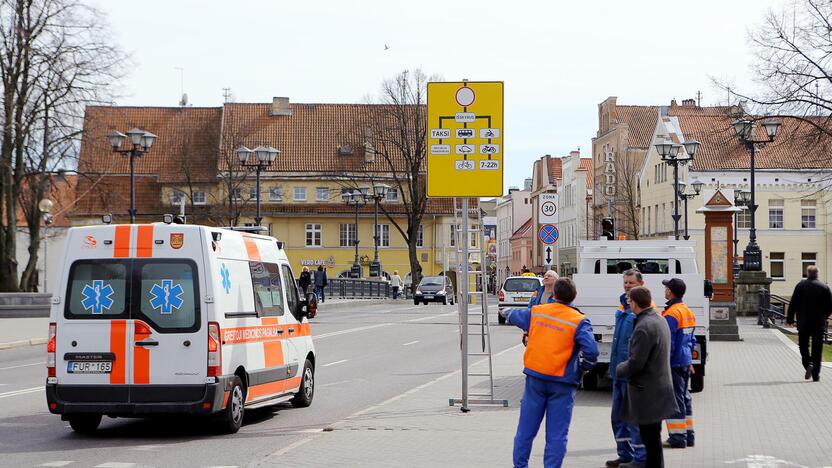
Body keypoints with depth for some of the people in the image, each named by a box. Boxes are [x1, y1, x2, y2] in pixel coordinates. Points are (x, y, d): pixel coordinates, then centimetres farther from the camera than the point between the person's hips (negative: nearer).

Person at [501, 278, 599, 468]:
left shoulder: (536, 312, 3)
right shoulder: (579, 321, -9)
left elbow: (515, 316, 25)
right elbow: (591, 350, -21)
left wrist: (506, 313, 48)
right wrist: (583, 368, -1)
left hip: (535, 377, 4)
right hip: (562, 383, -4)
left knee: (526, 428, 14)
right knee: (556, 434, 2)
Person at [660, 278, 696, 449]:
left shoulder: (671, 315, -17)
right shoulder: (688, 312, 13)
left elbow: (668, 343, -19)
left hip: (674, 364, -9)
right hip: (685, 362, 9)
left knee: (675, 398, -4)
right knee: (685, 397, 15)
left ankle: (677, 437, -2)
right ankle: (688, 434, 20)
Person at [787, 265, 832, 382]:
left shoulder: (800, 286, -3)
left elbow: (793, 304, -6)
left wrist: (790, 319, 2)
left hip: (803, 322, -1)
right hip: (819, 323, 1)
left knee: (803, 346, 12)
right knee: (817, 349, 6)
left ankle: (808, 364, -12)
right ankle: (816, 374, 5)